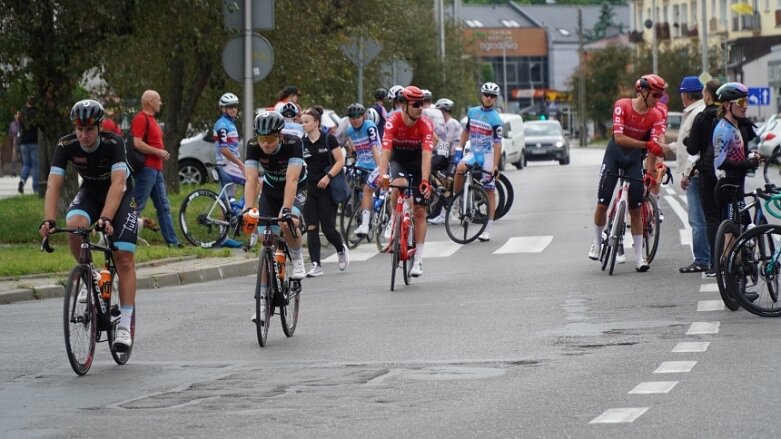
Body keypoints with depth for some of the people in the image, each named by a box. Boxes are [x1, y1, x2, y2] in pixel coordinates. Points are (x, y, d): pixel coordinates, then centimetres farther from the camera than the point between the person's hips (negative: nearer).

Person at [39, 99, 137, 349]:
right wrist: (48, 220, -43)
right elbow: (53, 184, -28)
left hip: (120, 195, -2)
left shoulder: (114, 143, -31)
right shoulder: (66, 145, -22)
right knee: (74, 226, -31)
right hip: (90, 192, 2)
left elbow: (118, 183, -42)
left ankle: (125, 326, -9)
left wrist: (106, 219, -56)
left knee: (124, 258, -13)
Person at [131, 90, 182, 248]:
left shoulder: (151, 119, 19)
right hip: (146, 168, -10)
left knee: (163, 207, 10)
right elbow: (137, 143, -22)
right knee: (137, 206, -9)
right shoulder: (141, 119, -12)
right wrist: (158, 152, -17)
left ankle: (172, 241, 11)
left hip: (156, 169, 11)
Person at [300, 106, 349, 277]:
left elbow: (340, 161, -4)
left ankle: (341, 249, 26)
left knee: (328, 228, -5)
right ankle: (316, 265, -5)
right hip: (309, 189, 4)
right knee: (311, 228, -6)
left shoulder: (329, 139, -3)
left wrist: (328, 176, -18)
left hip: (326, 188, -4)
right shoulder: (302, 143, 7)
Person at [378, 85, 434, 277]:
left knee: (420, 211, -2)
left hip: (418, 164, 1)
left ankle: (418, 259, 4)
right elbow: (385, 150, -35)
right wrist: (382, 176, -50)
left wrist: (425, 181, -48)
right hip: (398, 161, -1)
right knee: (399, 185, -36)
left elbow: (427, 154, -35)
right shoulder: (393, 121, -26)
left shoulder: (425, 124, -26)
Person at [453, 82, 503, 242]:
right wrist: (459, 148, 11)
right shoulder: (472, 112, 6)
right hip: (474, 153, 4)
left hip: (488, 156, -4)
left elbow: (497, 144, -15)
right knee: (460, 167, -29)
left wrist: (495, 165, -22)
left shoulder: (495, 119, -10)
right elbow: (466, 131, 20)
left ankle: (487, 230, 1)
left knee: (490, 192, -2)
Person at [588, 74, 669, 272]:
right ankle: (597, 243, 19)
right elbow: (619, 138, -27)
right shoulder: (622, 106, -19)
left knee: (636, 209, -4)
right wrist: (646, 144, -38)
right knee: (602, 203, -4)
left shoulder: (656, 116, -11)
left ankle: (639, 257, 0)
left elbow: (655, 145, -19)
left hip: (635, 158, 1)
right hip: (615, 153, -1)